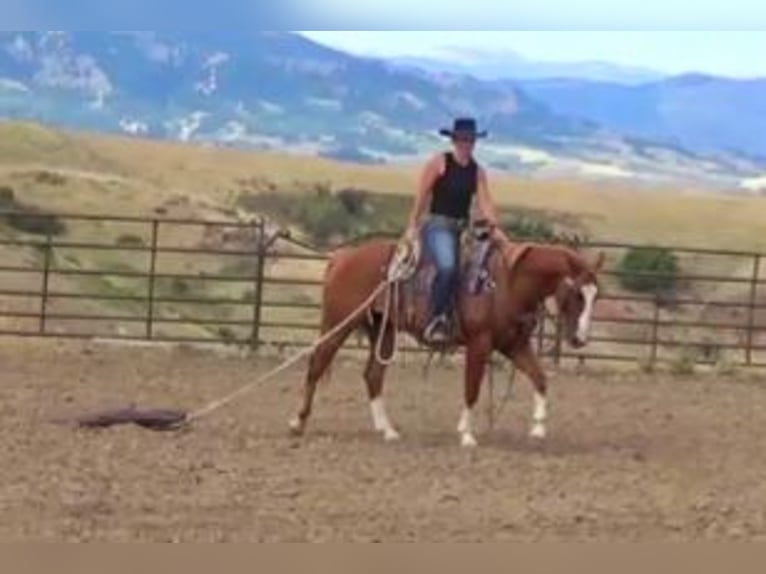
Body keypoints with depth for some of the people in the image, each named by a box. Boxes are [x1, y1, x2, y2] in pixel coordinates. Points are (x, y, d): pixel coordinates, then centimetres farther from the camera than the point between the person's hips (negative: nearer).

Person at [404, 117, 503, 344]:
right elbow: (422, 195, -4)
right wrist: (412, 226, -9)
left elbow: (484, 202, 3)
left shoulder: (478, 171, 11)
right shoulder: (439, 162, -3)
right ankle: (436, 320, -23)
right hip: (438, 225, -6)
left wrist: (493, 226, -15)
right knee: (447, 266, -32)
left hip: (463, 227, 7)